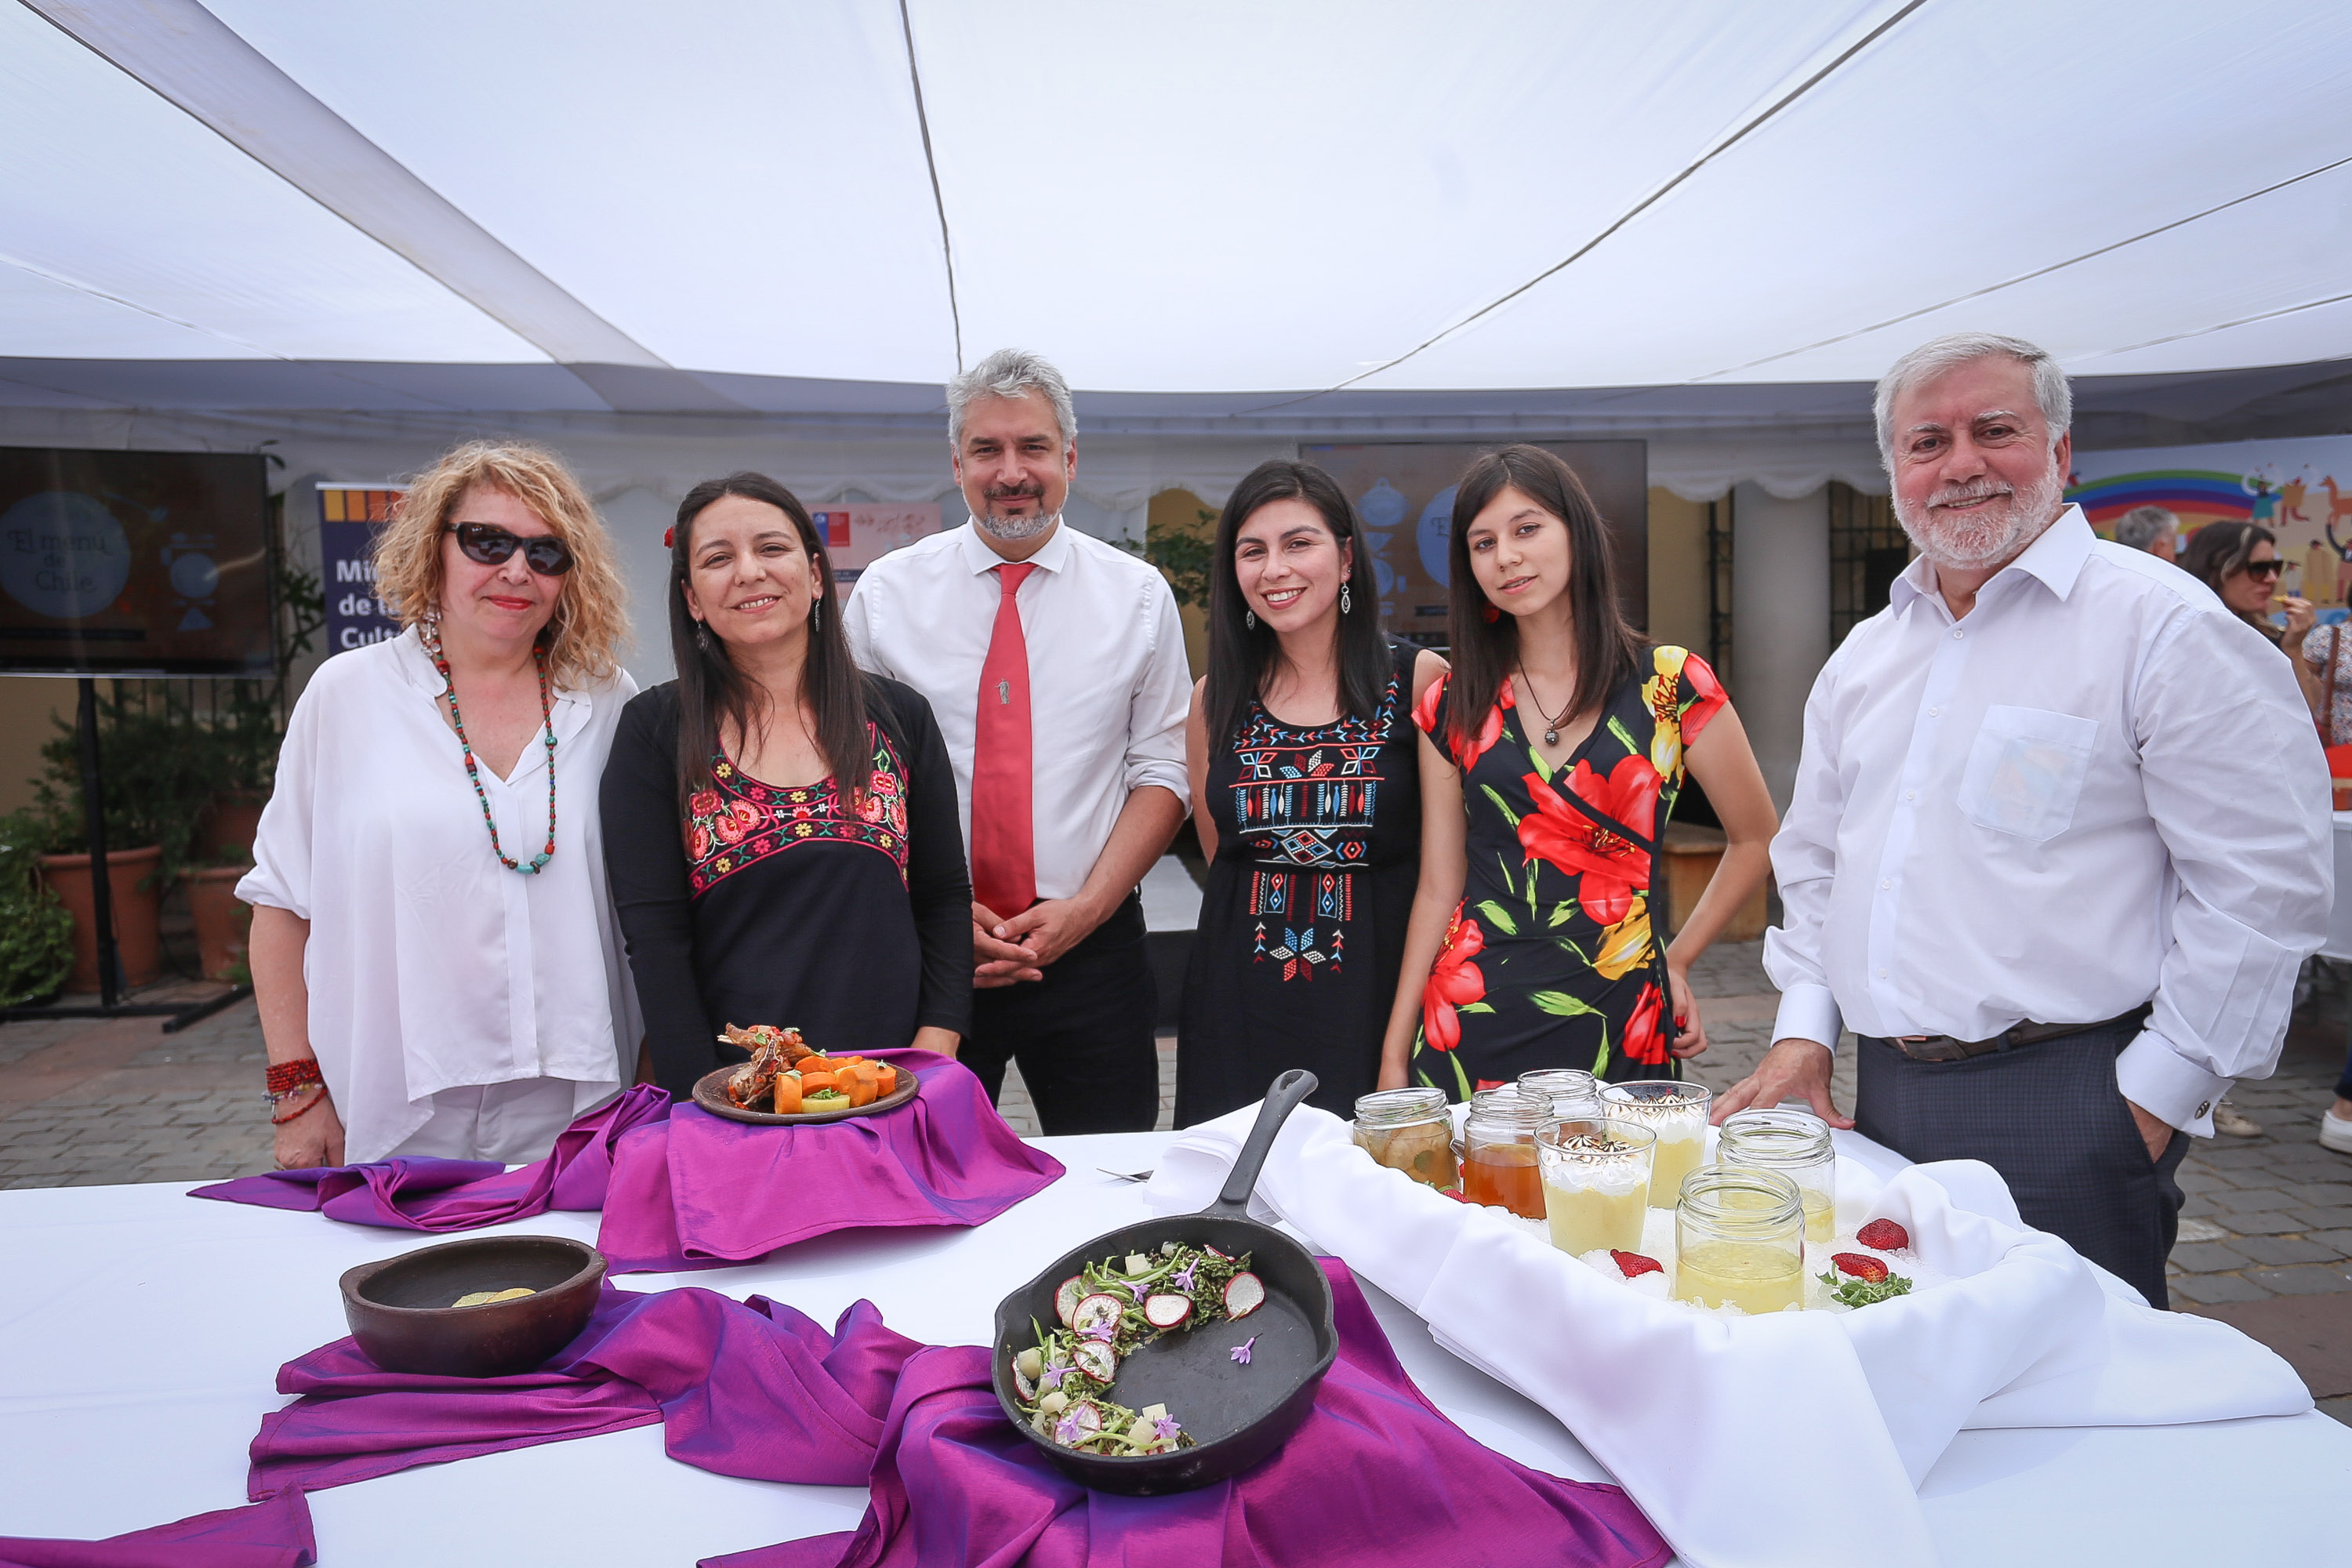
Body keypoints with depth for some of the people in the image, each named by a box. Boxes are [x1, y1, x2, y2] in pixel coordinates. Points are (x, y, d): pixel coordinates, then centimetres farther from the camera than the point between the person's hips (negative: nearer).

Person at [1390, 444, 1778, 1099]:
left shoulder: (1672, 686, -2)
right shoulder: (1453, 706, 4)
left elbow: (1755, 841, 9)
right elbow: (1440, 887, 5)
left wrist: (1677, 961, 5)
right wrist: (1394, 1054, 2)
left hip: (1618, 1022, -1)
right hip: (1471, 1023, 2)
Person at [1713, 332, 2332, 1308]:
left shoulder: (2162, 625, -8)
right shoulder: (1863, 657, 13)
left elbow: (2264, 882, -11)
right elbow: (1813, 858, 19)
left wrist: (2154, 1096, -12)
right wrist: (1803, 1031, 9)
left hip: (2064, 1106, -6)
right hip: (1886, 1096, 6)